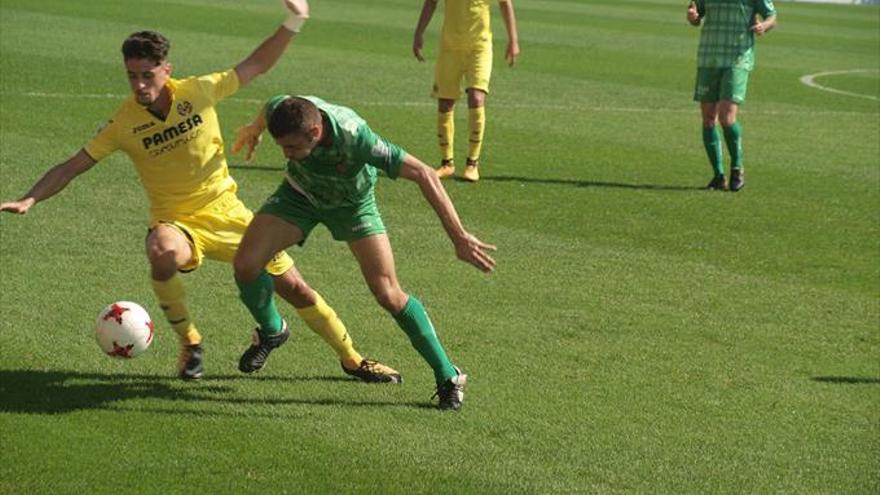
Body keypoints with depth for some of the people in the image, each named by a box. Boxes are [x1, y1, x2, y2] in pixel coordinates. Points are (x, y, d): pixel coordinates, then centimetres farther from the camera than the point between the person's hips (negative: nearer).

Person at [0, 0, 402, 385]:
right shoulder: (125, 123, -11)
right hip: (176, 220, -1)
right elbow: (72, 167, -7)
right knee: (162, 253, -38)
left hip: (225, 212, 1)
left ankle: (351, 359, 24)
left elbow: (255, 66, 2)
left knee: (293, 287, 2)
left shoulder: (198, 92, -10)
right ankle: (189, 343, -13)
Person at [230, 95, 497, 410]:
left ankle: (448, 377, 2)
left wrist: (459, 238, -41)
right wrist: (255, 128, 22)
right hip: (300, 192, 4)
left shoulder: (354, 138, -43)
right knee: (245, 263, -13)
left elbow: (424, 175, -39)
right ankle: (270, 330, 18)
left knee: (388, 294, -12)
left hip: (351, 203, -3)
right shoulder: (281, 112, -31)